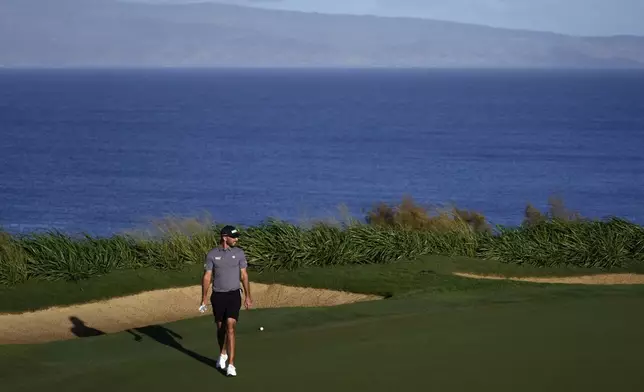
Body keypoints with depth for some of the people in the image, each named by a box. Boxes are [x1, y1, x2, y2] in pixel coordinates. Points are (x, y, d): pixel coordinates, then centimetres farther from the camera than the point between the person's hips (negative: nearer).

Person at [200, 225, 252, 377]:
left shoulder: (239, 253, -1)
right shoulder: (212, 254, -4)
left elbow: (244, 275, 5)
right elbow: (207, 277, -1)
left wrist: (248, 296, 4)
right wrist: (204, 300, -4)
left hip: (234, 295, -1)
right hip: (218, 296, 1)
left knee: (230, 328, -13)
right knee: (220, 328, 13)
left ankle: (231, 365, -14)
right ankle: (223, 354, 40)